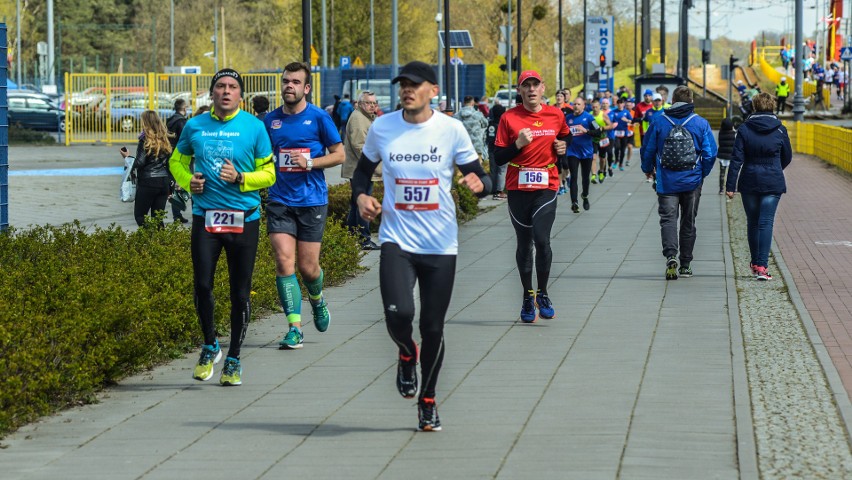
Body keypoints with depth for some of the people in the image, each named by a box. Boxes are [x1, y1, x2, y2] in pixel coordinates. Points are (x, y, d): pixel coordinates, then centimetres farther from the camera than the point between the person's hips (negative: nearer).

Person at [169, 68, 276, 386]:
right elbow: (177, 160, 20)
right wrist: (188, 181, 0)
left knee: (240, 293, 3)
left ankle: (233, 359, 17)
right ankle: (210, 346, 17)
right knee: (202, 285, -7)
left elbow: (268, 173, 3)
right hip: (205, 215, 1)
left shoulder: (254, 127, -1)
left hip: (244, 218, -1)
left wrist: (240, 178, -15)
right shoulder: (195, 126, 5)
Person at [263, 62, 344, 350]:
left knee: (308, 268, 3)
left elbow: (339, 154, 1)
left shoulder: (319, 117, -3)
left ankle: (317, 301, 38)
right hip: (280, 201, 2)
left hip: (312, 201, -2)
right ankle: (295, 328, -9)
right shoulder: (271, 120, 7)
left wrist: (310, 163, -12)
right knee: (284, 262, -11)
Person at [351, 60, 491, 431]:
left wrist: (478, 183, -23)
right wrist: (361, 196, -5)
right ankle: (407, 354, 16)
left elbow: (481, 179, 1)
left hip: (441, 245, 0)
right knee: (398, 314, -21)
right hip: (397, 241, 0)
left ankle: (428, 400, 26)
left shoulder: (451, 129, -3)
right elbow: (362, 171, 16)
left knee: (433, 328, 4)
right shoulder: (381, 128, 1)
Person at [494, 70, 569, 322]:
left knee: (541, 239, -15)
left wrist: (563, 147, 6)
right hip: (518, 188, 0)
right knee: (524, 243, 8)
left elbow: (565, 136, 27)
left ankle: (542, 294, 3)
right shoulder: (509, 118, -2)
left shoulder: (556, 115, 5)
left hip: (546, 187, 0)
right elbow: (499, 157, -3)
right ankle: (527, 297, 21)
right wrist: (519, 144, -18)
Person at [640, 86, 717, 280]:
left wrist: (648, 170, 22)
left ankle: (671, 255, -27)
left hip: (666, 182, -1)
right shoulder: (701, 123, -3)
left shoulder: (659, 122, -3)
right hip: (692, 181, 1)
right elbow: (710, 153, -3)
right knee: (688, 222, 13)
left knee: (668, 219, -3)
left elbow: (647, 149, 3)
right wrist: (703, 173, 16)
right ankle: (685, 264, 19)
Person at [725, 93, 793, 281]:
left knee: (753, 222, 15)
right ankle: (762, 266, -14)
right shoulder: (779, 130, -2)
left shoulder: (744, 129, -4)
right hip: (773, 183, -1)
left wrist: (730, 185, -5)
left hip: (749, 182, 1)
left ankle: (755, 263, 25)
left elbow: (737, 158, -7)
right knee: (766, 223, -3)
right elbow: (787, 157, 10)